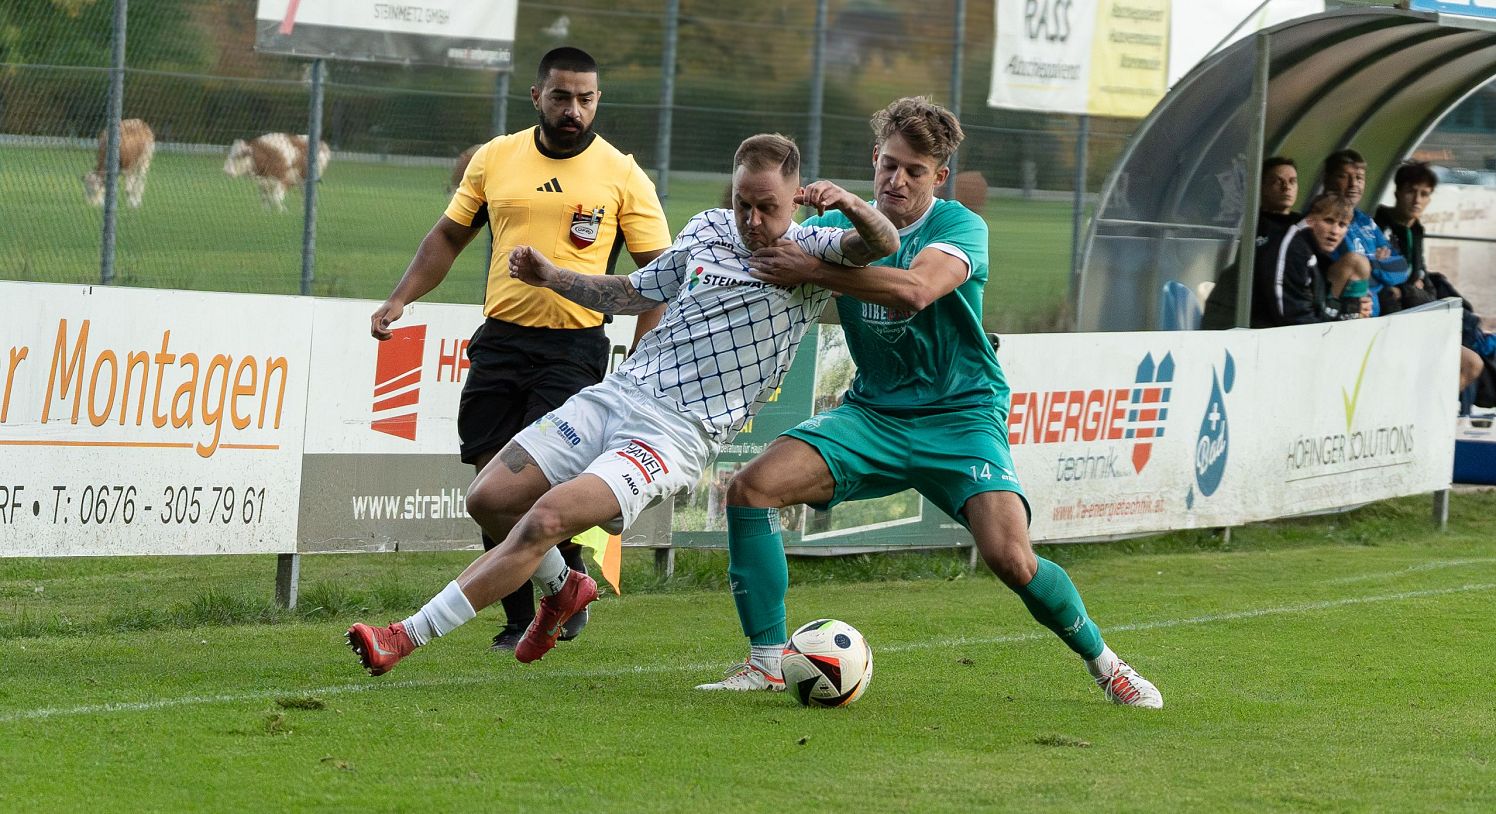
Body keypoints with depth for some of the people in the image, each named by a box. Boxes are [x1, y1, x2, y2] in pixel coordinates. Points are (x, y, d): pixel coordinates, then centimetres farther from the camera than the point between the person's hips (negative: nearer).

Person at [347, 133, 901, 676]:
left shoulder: (809, 253, -2)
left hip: (679, 432, -7)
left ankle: (408, 638, -22)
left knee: (547, 517, -23)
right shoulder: (708, 230, 14)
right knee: (489, 499, 0)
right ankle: (562, 589, 30)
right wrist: (552, 278, 14)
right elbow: (635, 293, 25)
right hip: (616, 392, 7)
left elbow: (884, 245, -17)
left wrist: (852, 206, -36)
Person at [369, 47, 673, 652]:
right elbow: (449, 236, 19)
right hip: (499, 338, 4)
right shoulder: (495, 159, 7)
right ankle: (520, 620, 14)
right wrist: (400, 299, 7)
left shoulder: (622, 176, -2)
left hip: (574, 346, -4)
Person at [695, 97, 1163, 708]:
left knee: (1011, 560, -23)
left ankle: (1101, 660, 6)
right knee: (751, 487, -18)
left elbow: (914, 289, -33)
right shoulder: (837, 227, 3)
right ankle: (765, 662, -7)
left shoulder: (961, 228, -12)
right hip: (872, 412, 4)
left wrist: (812, 271, -34)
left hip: (960, 416, -4)